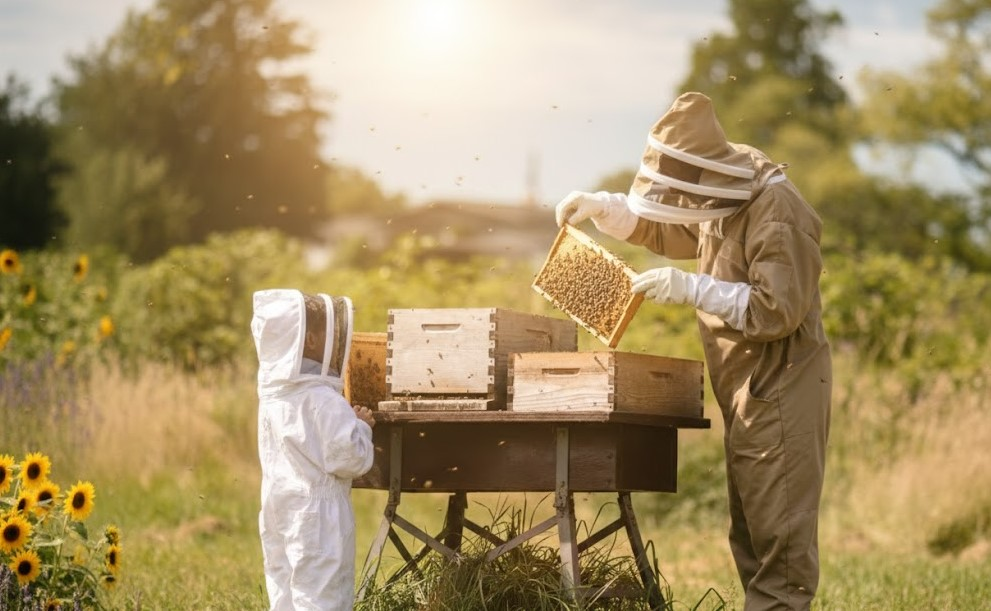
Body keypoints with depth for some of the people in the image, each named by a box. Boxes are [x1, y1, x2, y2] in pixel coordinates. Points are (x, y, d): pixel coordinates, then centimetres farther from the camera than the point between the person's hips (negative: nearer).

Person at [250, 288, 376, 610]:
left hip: (280, 512, 8)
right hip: (318, 520, -8)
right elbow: (349, 458, -19)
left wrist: (348, 421, 12)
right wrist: (361, 427, -1)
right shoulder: (323, 399, -17)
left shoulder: (273, 396, 10)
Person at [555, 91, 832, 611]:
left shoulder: (778, 213, -20)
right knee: (749, 531, 14)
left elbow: (777, 310, -25)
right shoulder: (721, 202, 10)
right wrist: (600, 207, 9)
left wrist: (692, 289, -25)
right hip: (745, 393, 10)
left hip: (781, 392, -10)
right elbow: (660, 230, 26)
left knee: (779, 530, -7)